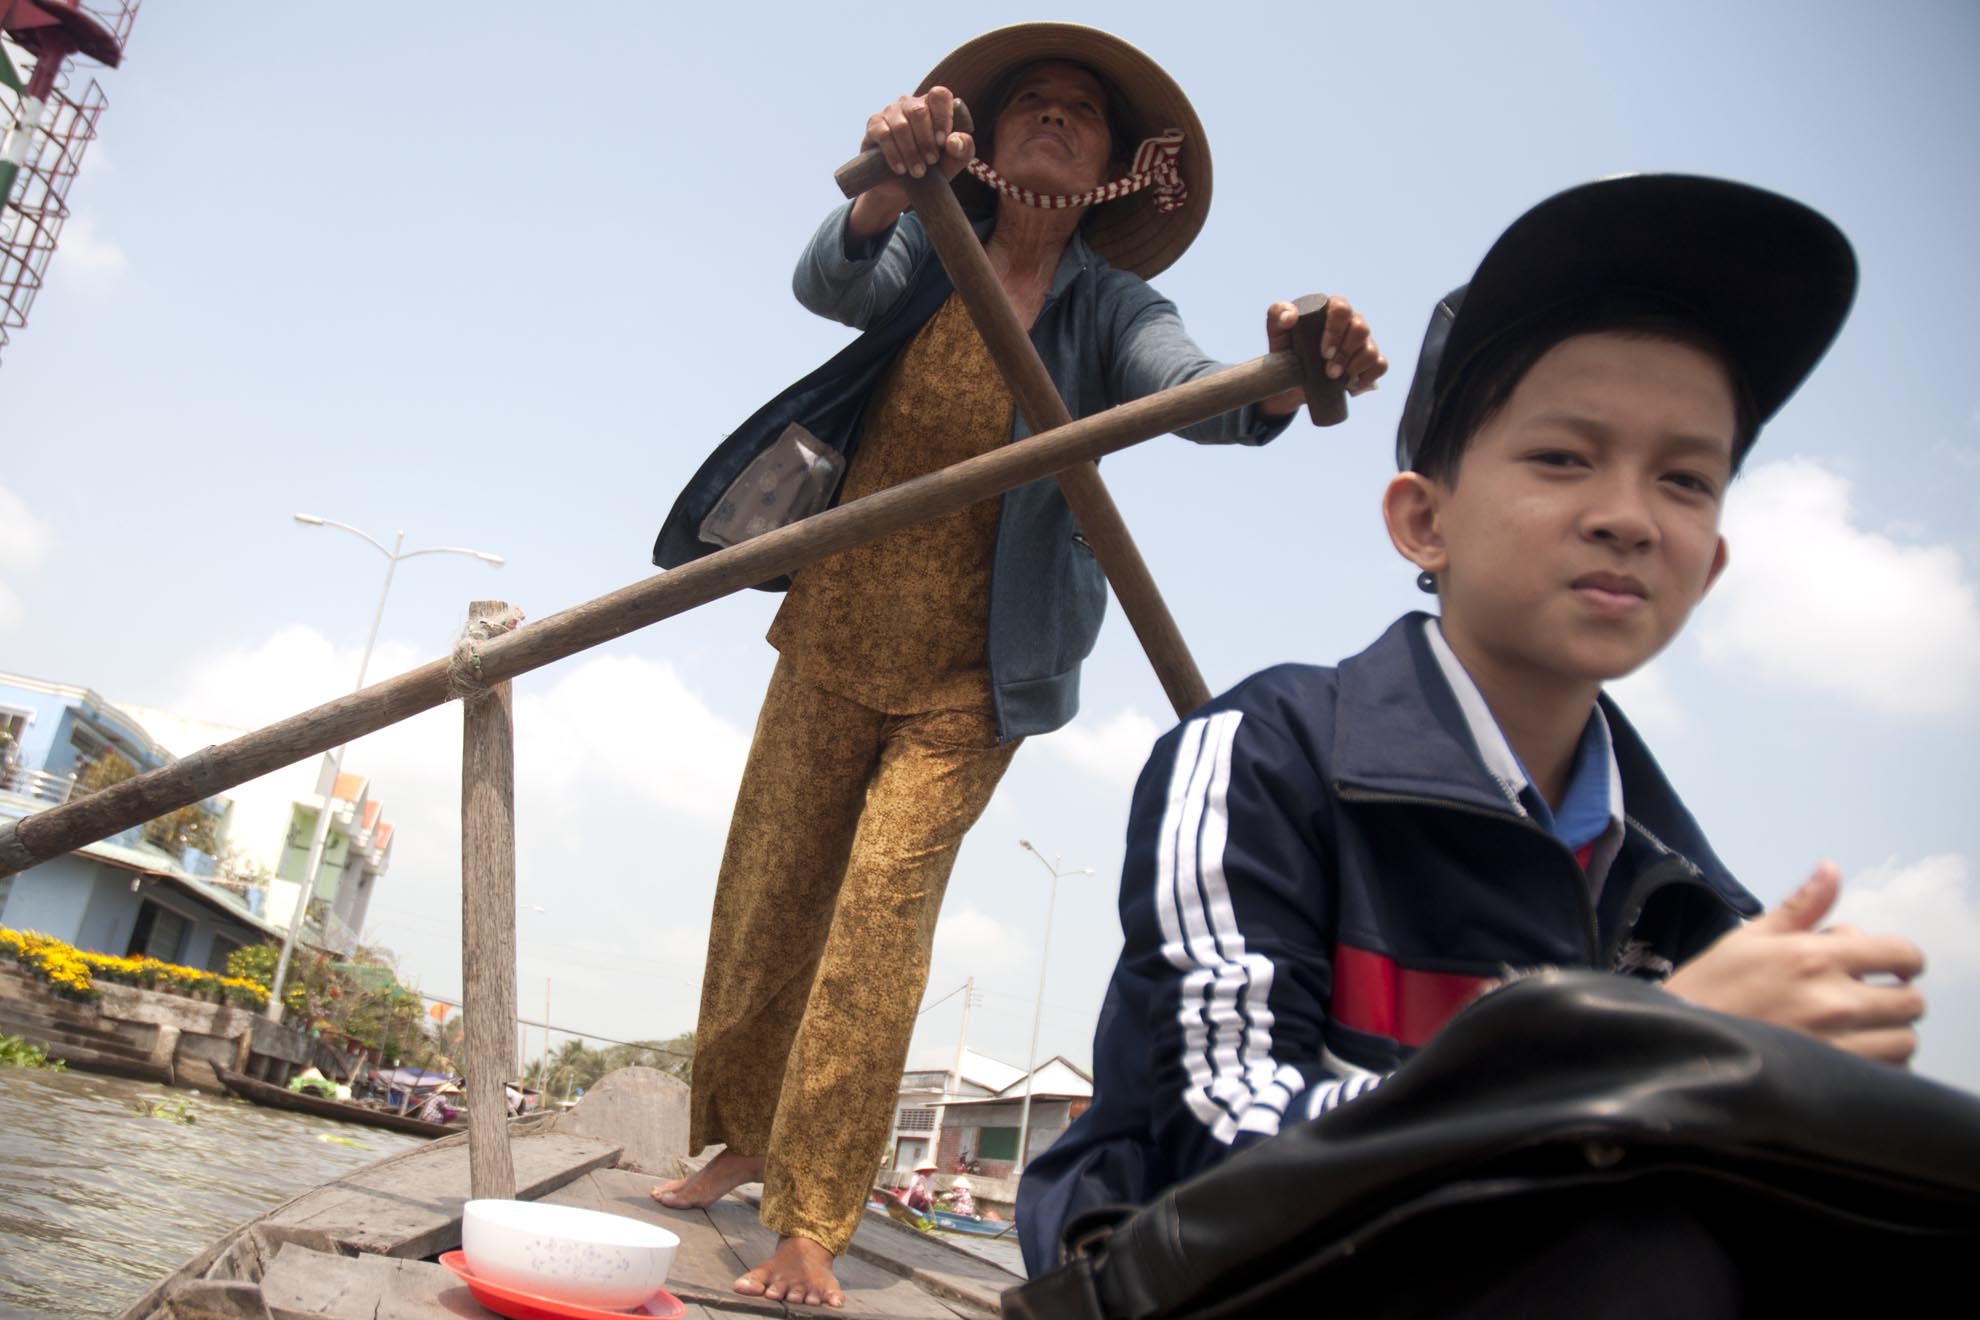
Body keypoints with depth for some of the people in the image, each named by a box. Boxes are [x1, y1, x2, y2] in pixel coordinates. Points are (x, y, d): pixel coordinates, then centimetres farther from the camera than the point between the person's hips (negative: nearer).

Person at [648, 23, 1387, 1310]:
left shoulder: (1111, 308, -6)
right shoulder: (926, 255, -1)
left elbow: (1194, 392, -26)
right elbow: (830, 284, -21)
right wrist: (891, 188, -43)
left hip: (966, 675, -3)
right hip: (835, 637, 3)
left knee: (882, 911, -13)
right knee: (766, 899, 12)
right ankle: (741, 1137, 33)